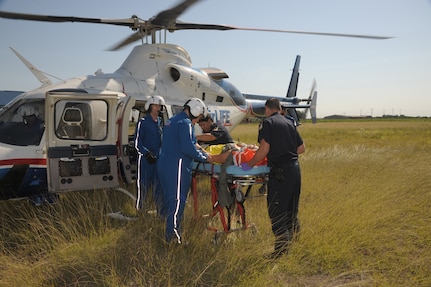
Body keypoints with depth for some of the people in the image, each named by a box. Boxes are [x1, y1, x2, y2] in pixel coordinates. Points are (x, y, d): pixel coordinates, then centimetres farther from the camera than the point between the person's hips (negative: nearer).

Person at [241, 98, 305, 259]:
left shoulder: (267, 122, -6)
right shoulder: (289, 123, 14)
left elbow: (264, 149, -16)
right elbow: (302, 148, 16)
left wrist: (249, 164, -6)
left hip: (280, 171, -8)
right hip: (295, 168, 8)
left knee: (276, 210, 0)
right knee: (291, 209, 22)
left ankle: (282, 247, 1)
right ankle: (295, 238, 36)